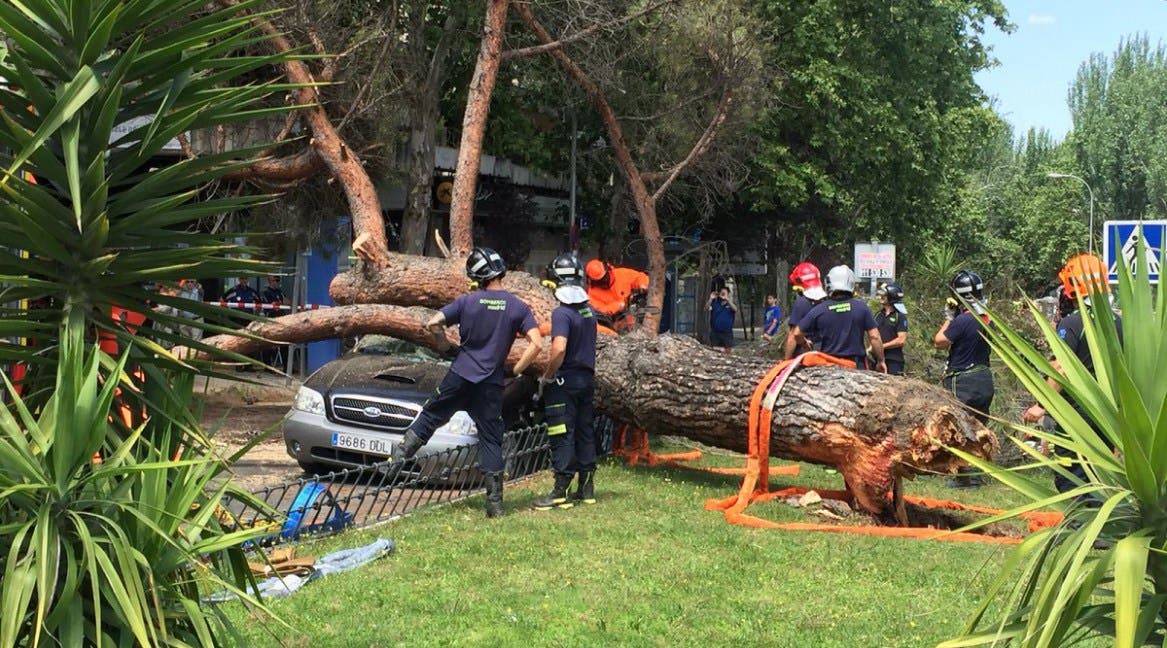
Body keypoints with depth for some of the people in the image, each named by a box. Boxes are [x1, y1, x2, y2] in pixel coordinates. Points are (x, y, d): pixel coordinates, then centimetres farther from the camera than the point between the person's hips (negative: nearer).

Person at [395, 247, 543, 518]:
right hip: (492, 383, 1)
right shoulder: (518, 307, -2)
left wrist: (442, 342, 15)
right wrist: (516, 370, 1)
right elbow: (536, 344, -10)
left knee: (430, 415, 20)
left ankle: (401, 455, 13)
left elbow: (432, 323, -5)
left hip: (460, 375, 0)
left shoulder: (467, 302, -2)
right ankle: (495, 502, 3)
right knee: (491, 438, 5)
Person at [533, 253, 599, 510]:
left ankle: (560, 492, -2)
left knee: (562, 436, -4)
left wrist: (547, 377, -16)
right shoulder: (589, 310, 7)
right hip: (587, 378, 8)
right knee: (585, 432, 13)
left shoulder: (562, 313, -18)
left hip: (565, 381, -8)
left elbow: (559, 349, -26)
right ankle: (586, 488, 20)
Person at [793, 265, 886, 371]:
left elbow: (797, 334, 4)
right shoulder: (861, 307, -3)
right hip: (856, 365, 0)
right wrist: (880, 361, 8)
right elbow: (874, 337, -3)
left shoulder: (819, 310, -1)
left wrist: (804, 344, 26)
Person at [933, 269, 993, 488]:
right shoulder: (986, 318, 4)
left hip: (963, 381, -8)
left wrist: (948, 318, -2)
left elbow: (939, 342, -11)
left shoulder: (962, 320, -21)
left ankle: (964, 477, 2)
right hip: (984, 378, 8)